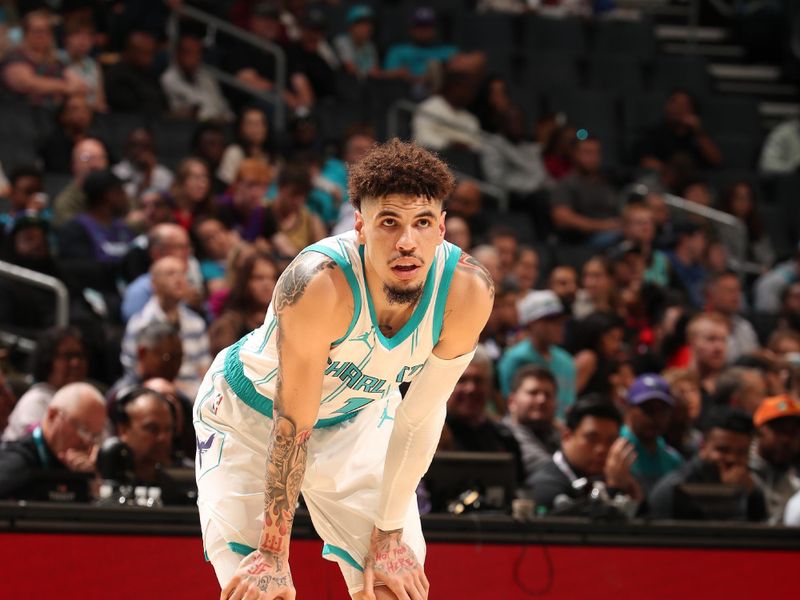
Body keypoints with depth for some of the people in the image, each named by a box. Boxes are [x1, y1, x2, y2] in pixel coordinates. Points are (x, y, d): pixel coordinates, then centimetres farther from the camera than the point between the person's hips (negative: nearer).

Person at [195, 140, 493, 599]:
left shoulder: (468, 290, -27)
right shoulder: (320, 284, -39)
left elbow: (421, 417, -15)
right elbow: (292, 424, -30)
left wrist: (388, 535, -12)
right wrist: (274, 552, -24)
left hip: (359, 415, 4)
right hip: (251, 412, -4)